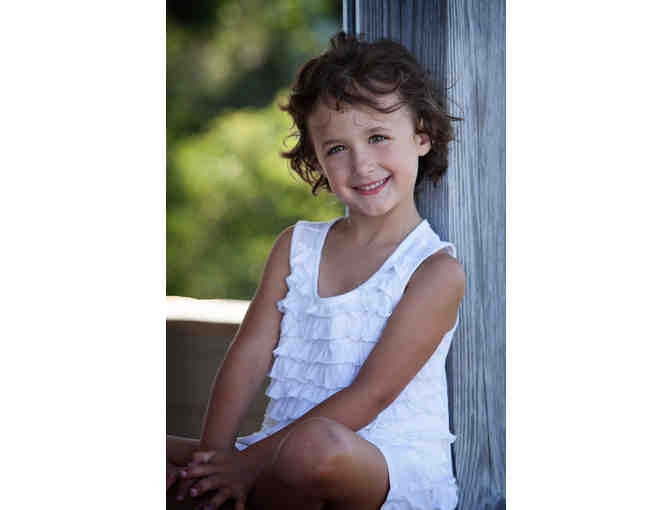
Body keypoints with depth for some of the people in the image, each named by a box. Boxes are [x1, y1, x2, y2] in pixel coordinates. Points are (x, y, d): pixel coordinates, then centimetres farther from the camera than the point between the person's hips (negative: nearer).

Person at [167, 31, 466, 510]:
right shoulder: (296, 246, 12)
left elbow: (371, 394, -14)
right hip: (284, 449, 5)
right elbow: (250, 354, 3)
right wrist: (213, 452, -13)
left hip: (394, 468, -4)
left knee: (317, 445, -38)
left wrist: (251, 460, -16)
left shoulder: (438, 271, -7)